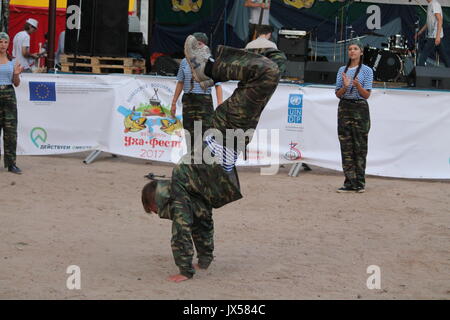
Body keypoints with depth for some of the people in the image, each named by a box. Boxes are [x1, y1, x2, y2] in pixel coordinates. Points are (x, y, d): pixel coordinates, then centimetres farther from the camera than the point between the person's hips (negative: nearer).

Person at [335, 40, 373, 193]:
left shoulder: (366, 70, 1)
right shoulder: (342, 70, 12)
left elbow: (366, 94, -3)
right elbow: (338, 94, 10)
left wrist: (357, 85, -21)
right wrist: (345, 87, -11)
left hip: (360, 109, -3)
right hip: (344, 108, 3)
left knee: (360, 146, -3)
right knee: (346, 146, 1)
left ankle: (360, 183, 1)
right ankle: (350, 182, 3)